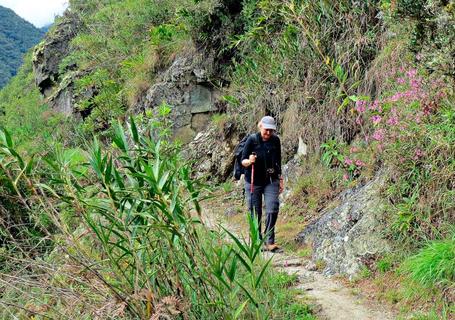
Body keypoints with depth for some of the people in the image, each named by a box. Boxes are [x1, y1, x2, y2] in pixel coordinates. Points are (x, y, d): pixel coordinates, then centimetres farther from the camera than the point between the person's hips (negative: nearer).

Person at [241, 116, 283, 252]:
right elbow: (243, 161, -6)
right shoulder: (252, 140, -10)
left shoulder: (275, 140, 1)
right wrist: (249, 161, -29)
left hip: (271, 181, 2)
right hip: (253, 182, -2)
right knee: (255, 213, 4)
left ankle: (269, 242, -6)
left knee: (272, 210, -12)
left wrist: (280, 179, 14)